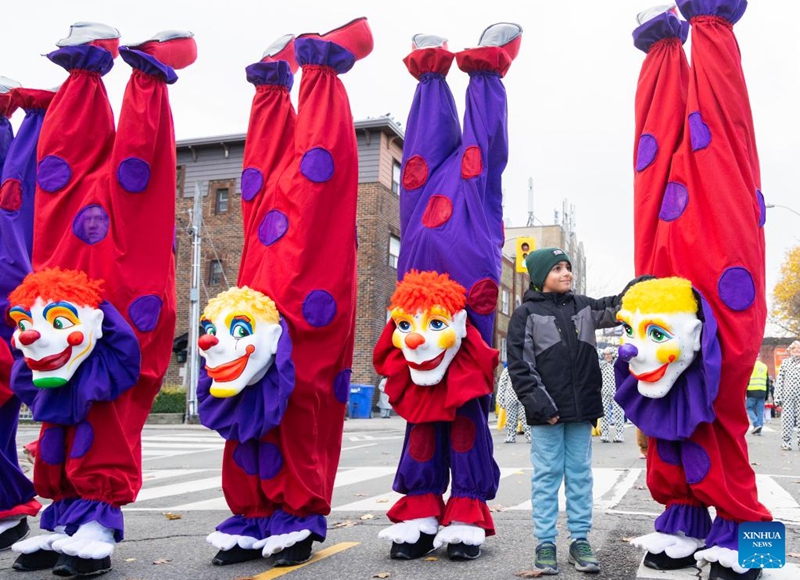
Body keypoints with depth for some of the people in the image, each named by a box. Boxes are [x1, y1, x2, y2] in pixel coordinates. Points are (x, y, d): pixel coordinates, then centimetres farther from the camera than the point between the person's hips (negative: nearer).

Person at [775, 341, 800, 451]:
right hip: (787, 397, 0)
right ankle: (785, 442, 6)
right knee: (786, 418, -1)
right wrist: (778, 400, -1)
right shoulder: (785, 363, 9)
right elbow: (779, 382, 5)